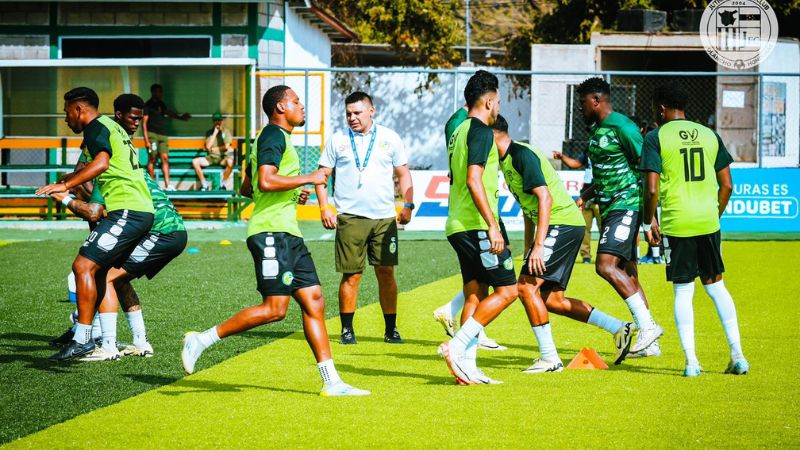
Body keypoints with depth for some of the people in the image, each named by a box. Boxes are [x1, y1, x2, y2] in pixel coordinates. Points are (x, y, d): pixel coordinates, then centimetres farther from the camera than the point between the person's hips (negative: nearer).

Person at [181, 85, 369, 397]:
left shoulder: (276, 138, 23)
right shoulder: (274, 136, -9)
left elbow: (246, 187, 29)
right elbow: (266, 181, -23)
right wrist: (308, 179, -14)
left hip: (288, 234, 11)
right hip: (271, 232, -11)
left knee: (313, 301, 4)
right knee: (274, 309, -14)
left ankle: (331, 382, 2)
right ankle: (201, 340, -7)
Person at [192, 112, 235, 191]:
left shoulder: (226, 131, 5)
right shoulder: (209, 132, 10)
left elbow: (226, 147, -5)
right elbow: (208, 147, -5)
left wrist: (213, 149, -1)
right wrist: (215, 133, -6)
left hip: (222, 157, -3)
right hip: (211, 157, 3)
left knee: (230, 162, -38)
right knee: (195, 161, -21)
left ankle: (222, 184, -19)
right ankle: (204, 185, -12)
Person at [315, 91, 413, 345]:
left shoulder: (389, 138, 8)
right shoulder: (337, 140, 7)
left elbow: (403, 173, 14)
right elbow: (323, 175, 9)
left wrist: (407, 205, 3)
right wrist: (324, 208, -2)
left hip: (384, 218, 1)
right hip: (350, 218, -1)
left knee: (386, 273, 0)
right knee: (351, 275, -2)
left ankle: (391, 329, 7)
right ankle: (347, 330, 6)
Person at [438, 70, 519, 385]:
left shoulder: (459, 131, 18)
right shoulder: (480, 131, -10)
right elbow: (474, 181, -20)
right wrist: (493, 226, -21)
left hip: (459, 226, 10)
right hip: (476, 226, -10)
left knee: (476, 295, 8)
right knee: (506, 291, -7)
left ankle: (467, 366, 3)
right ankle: (457, 347, -14)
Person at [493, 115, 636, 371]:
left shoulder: (521, 155, -14)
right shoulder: (506, 160, 17)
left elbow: (545, 198, -22)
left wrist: (538, 245, -27)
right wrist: (529, 245, 25)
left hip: (562, 224, -10)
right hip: (564, 227, 10)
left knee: (526, 285, -15)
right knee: (551, 299, 9)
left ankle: (549, 358, -12)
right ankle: (619, 328, 12)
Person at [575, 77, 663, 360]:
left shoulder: (621, 126, -13)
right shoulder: (596, 129, 17)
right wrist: (584, 197, 14)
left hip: (626, 205, -10)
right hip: (609, 208, 10)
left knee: (606, 265, -22)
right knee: (627, 275, 9)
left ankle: (647, 326, -19)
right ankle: (650, 344, 13)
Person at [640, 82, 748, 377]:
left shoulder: (656, 138, -3)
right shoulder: (709, 135, 10)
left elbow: (652, 189, -10)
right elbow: (727, 185, 10)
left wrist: (649, 222, 3)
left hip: (675, 223, -3)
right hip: (708, 221, 4)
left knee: (683, 292, 4)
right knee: (715, 285, 15)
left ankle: (691, 361, -1)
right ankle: (737, 356, 9)